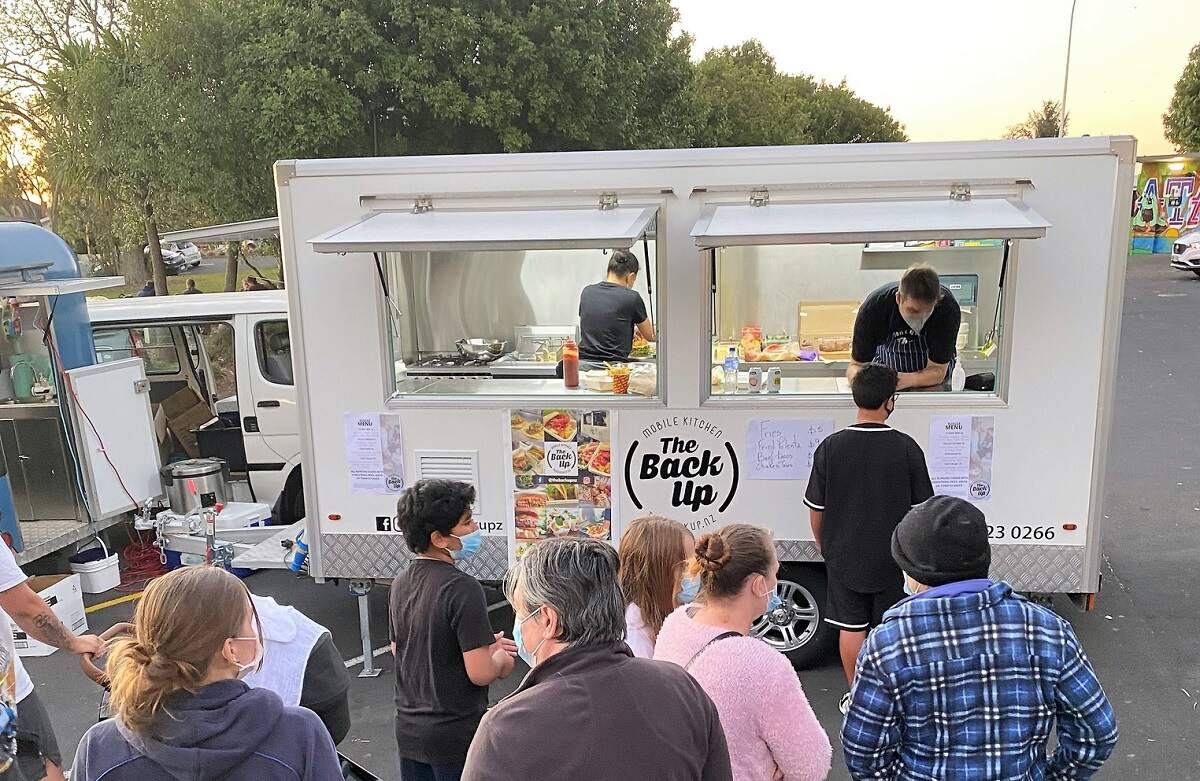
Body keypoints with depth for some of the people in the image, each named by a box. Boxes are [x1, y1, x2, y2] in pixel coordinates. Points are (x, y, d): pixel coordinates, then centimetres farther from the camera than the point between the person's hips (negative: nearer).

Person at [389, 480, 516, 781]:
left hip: (409, 730, 7)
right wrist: (501, 659, -2)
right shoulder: (462, 588, -23)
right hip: (456, 734, -7)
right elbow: (480, 673, -25)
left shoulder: (400, 584, 1)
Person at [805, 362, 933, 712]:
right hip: (892, 556, 0)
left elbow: (816, 508, -3)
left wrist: (823, 545, 14)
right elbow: (922, 509, -4)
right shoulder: (906, 448, -13)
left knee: (851, 627, 12)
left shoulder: (831, 446, -11)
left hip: (844, 555, 1)